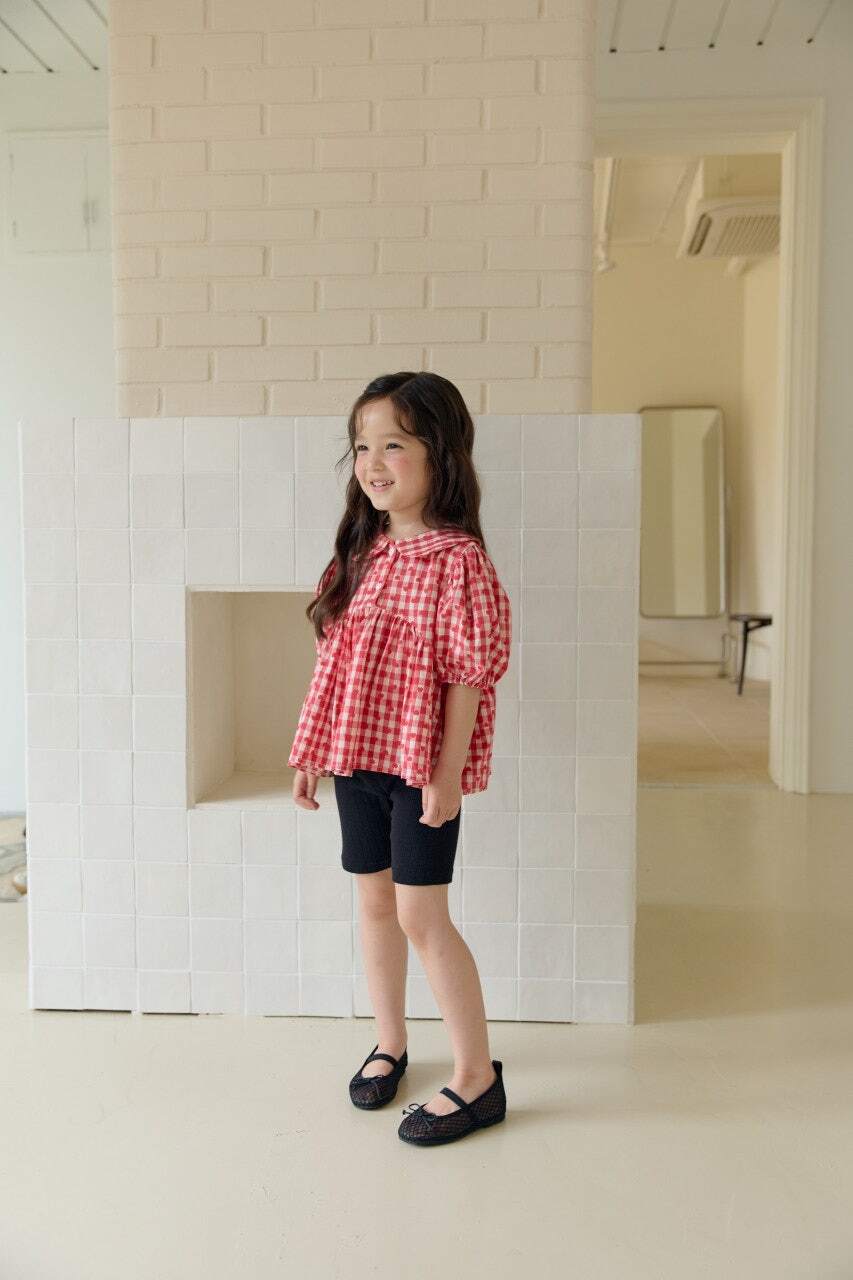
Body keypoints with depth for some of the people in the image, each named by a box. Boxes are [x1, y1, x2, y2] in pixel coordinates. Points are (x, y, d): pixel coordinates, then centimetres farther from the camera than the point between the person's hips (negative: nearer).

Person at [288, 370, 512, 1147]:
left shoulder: (457, 559, -14)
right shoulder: (362, 552, 7)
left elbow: (469, 673, -16)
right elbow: (336, 661, 10)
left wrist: (449, 772, -18)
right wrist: (314, 751, 10)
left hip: (422, 764, -7)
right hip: (357, 759, 7)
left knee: (422, 915, -2)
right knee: (374, 901, 16)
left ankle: (477, 1078, 14)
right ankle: (390, 1044, 36)